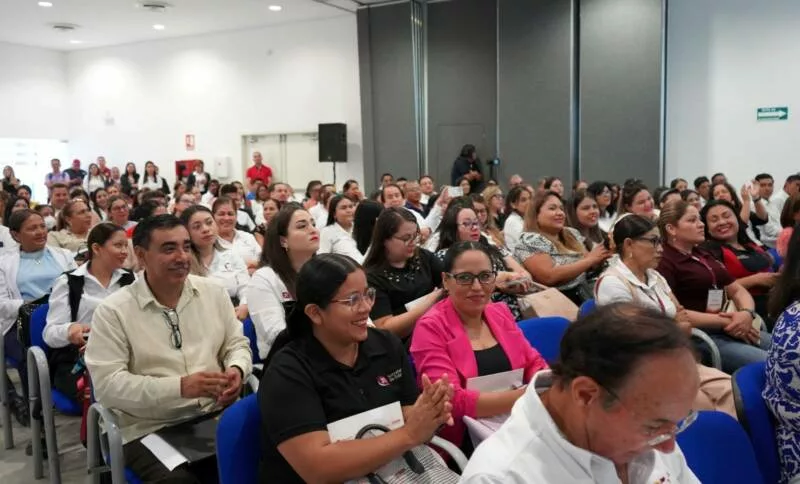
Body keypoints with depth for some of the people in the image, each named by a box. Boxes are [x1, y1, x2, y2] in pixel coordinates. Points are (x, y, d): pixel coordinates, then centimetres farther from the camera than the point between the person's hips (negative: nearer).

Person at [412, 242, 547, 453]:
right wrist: (525, 395, -27)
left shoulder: (501, 312, 9)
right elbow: (452, 400, -19)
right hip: (463, 440, -6)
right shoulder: (431, 327, -11)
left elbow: (534, 363, 13)